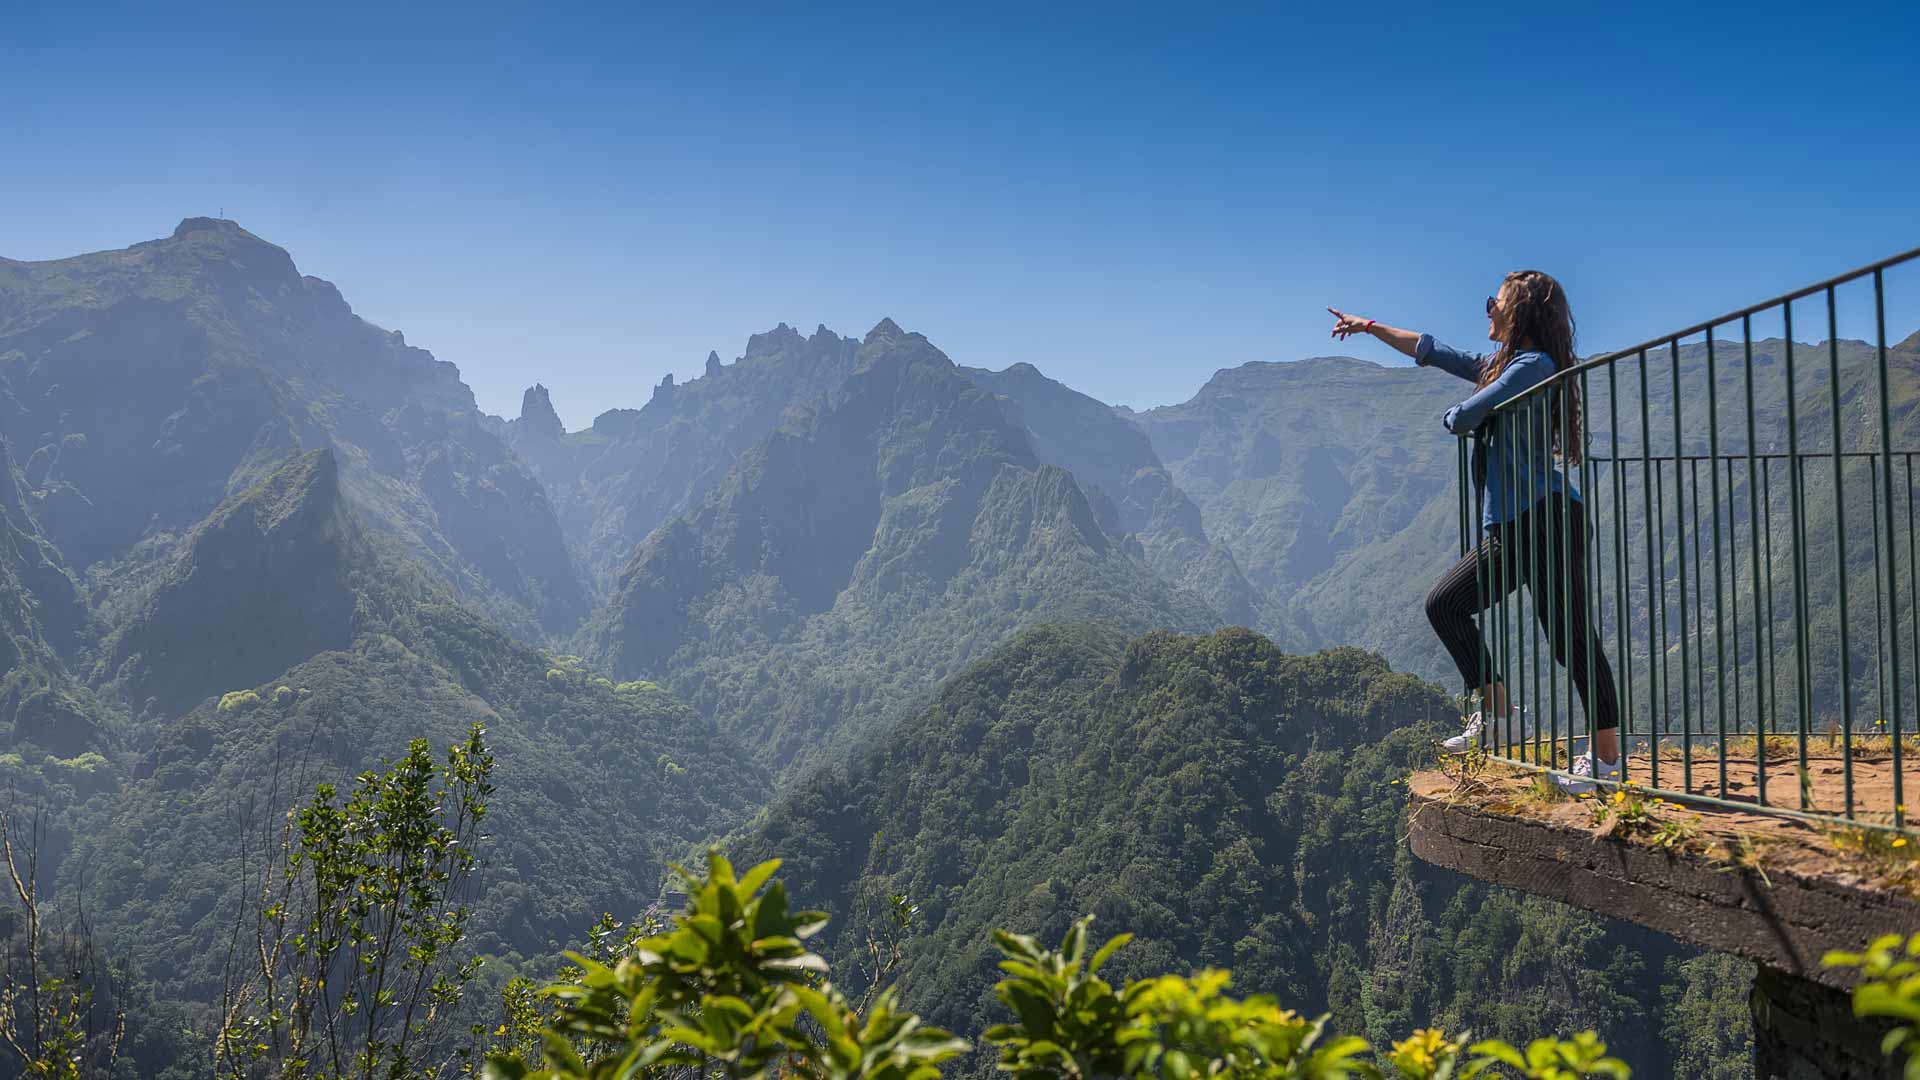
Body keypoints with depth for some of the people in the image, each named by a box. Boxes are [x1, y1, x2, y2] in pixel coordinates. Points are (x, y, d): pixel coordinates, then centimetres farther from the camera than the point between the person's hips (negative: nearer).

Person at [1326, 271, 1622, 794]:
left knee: (1571, 637, -10)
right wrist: (1371, 327, 33)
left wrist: (1453, 417, 10)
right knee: (1445, 604, 13)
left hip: (1545, 520, -11)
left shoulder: (1535, 365, -11)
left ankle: (1607, 757, -6)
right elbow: (1432, 352, 28)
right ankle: (1494, 711, 17)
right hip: (1507, 529, 11)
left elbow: (1463, 418, -14)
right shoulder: (1501, 363, 18)